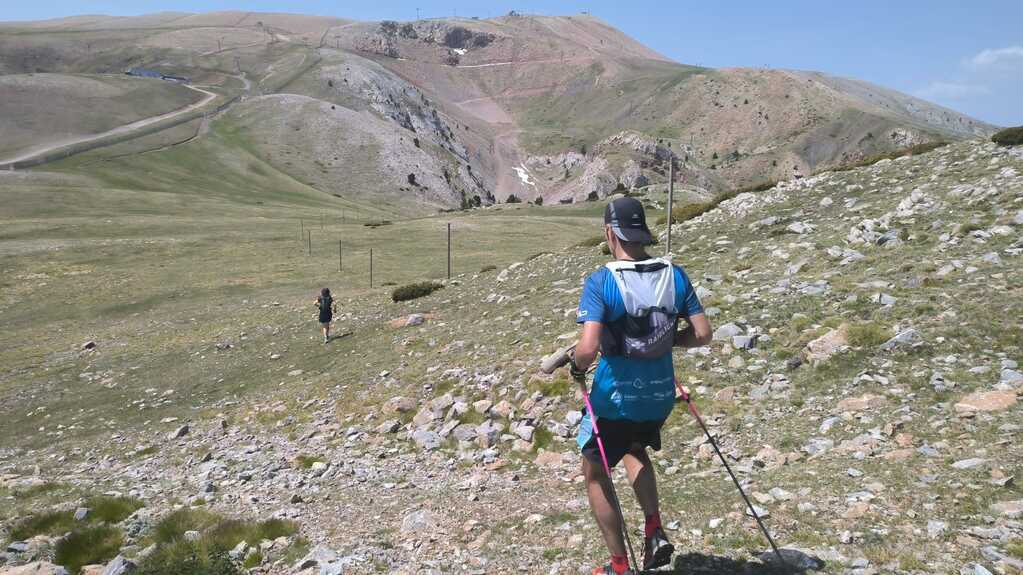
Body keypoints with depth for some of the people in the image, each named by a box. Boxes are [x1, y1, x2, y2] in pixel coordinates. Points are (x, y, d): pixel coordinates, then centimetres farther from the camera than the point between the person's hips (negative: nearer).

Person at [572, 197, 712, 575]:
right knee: (634, 451, 35)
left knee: (595, 473, 18)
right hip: (660, 394, 5)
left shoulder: (601, 281, -19)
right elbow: (702, 334, -2)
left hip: (615, 397, -5)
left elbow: (588, 347, -27)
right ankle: (655, 533, 21)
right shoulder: (675, 275, -4)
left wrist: (578, 368, -6)